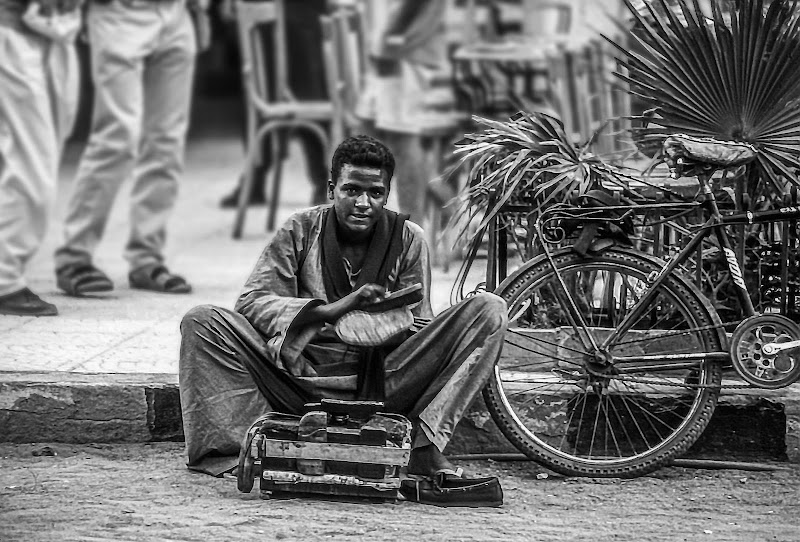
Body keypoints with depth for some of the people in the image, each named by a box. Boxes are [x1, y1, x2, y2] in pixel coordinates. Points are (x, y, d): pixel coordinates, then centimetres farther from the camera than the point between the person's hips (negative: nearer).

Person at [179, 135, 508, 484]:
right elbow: (251, 301, -8)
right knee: (202, 321, -22)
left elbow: (420, 328, 5)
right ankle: (240, 445, -30)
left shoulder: (407, 239, 4)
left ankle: (425, 445, -25)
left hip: (381, 383, 1)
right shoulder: (301, 230, 2)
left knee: (489, 309, -17)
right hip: (304, 375, -1)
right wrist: (331, 310, -23)